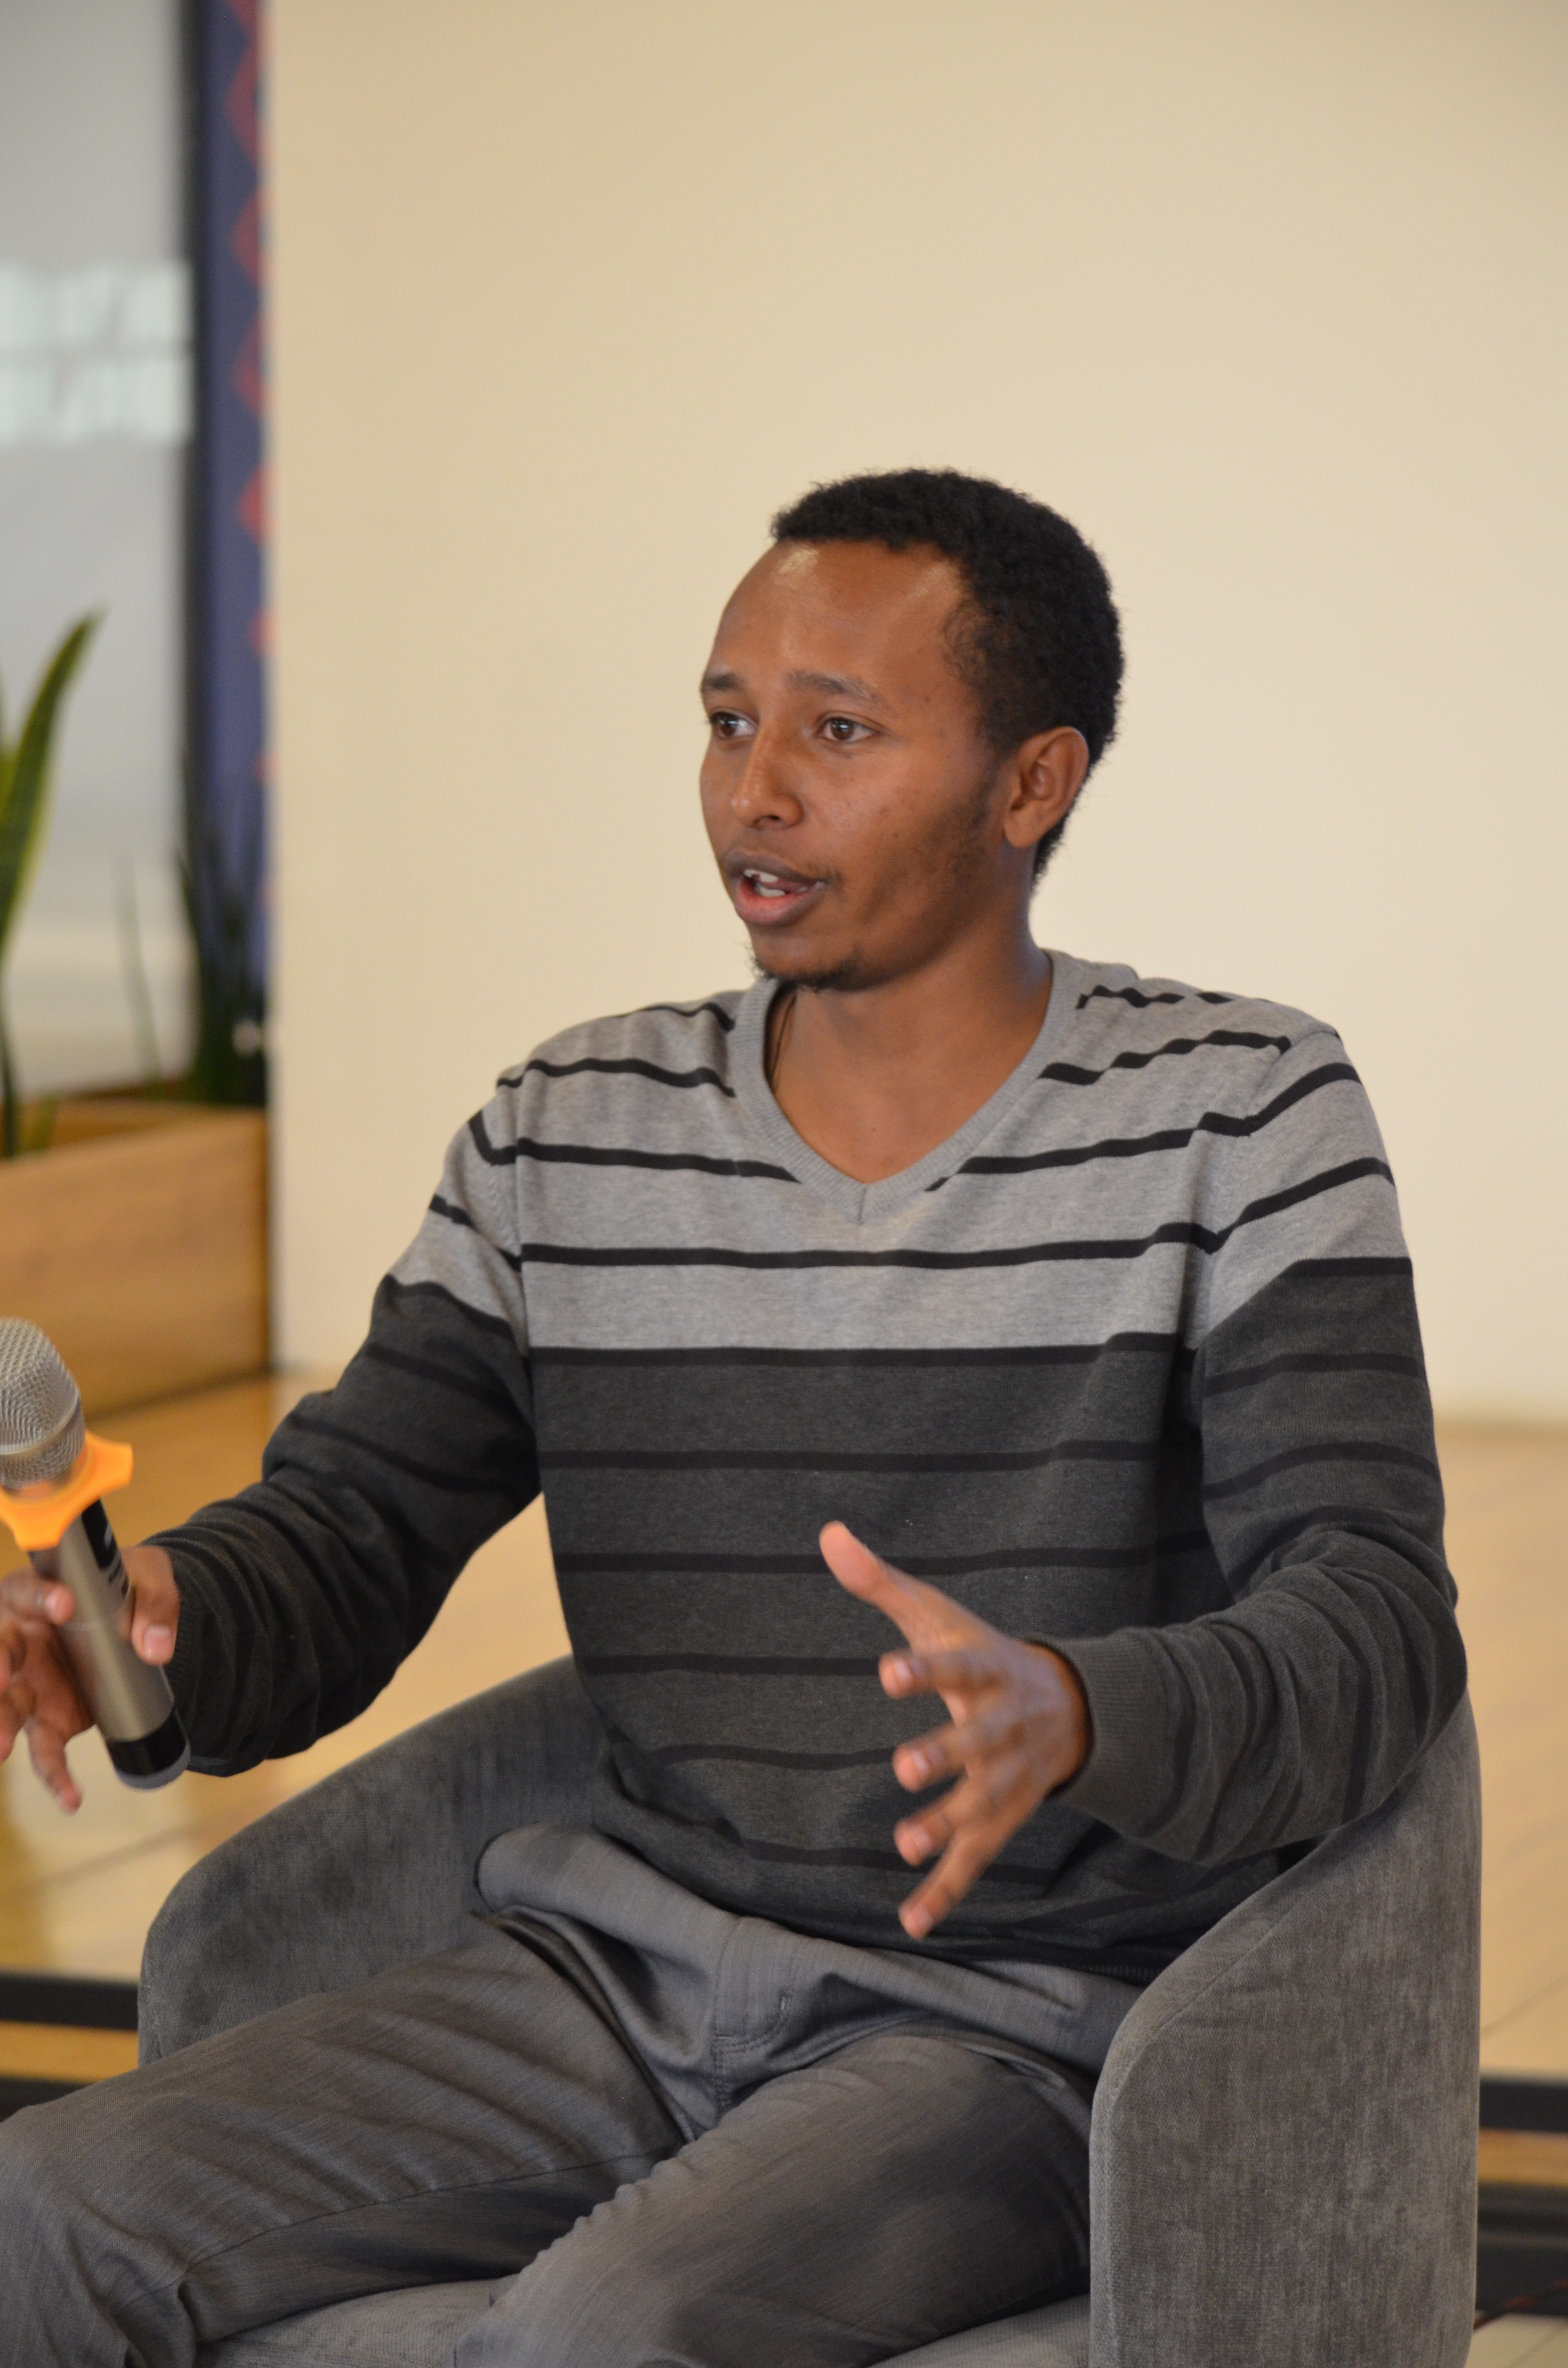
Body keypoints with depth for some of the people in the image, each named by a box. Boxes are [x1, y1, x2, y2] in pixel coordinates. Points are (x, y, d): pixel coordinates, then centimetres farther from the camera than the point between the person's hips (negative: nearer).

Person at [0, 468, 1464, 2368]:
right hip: (626, 1965, 4)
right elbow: (336, 1539, 7)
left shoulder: (1238, 1124, -4)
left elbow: (1375, 1624, -13)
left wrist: (1071, 1714, -35)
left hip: (1015, 2016, -4)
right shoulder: (568, 1141, 8)